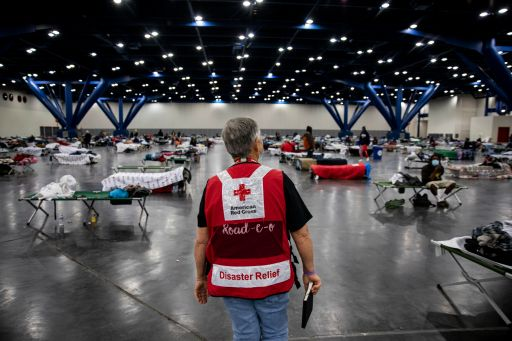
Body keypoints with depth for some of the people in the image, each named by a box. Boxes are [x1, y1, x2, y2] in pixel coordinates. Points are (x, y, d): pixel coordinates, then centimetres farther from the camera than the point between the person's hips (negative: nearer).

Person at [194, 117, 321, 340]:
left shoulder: (213, 185, -8)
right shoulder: (278, 180, -13)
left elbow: (201, 241, -2)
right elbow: (301, 234, -8)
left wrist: (201, 277, 13)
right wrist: (310, 271, 7)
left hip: (230, 279, 2)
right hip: (271, 277, -1)